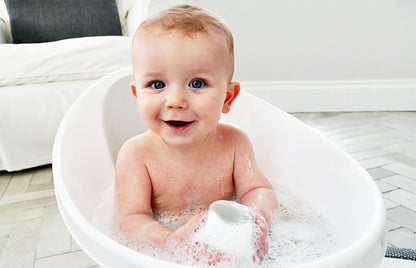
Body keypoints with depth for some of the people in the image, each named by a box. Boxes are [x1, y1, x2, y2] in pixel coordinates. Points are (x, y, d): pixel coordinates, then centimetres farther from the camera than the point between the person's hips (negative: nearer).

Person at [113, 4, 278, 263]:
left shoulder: (233, 142, -11)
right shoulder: (136, 154, -18)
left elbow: (259, 190, -7)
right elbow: (130, 219, -19)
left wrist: (258, 216, -31)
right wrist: (175, 241, -39)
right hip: (157, 256, 0)